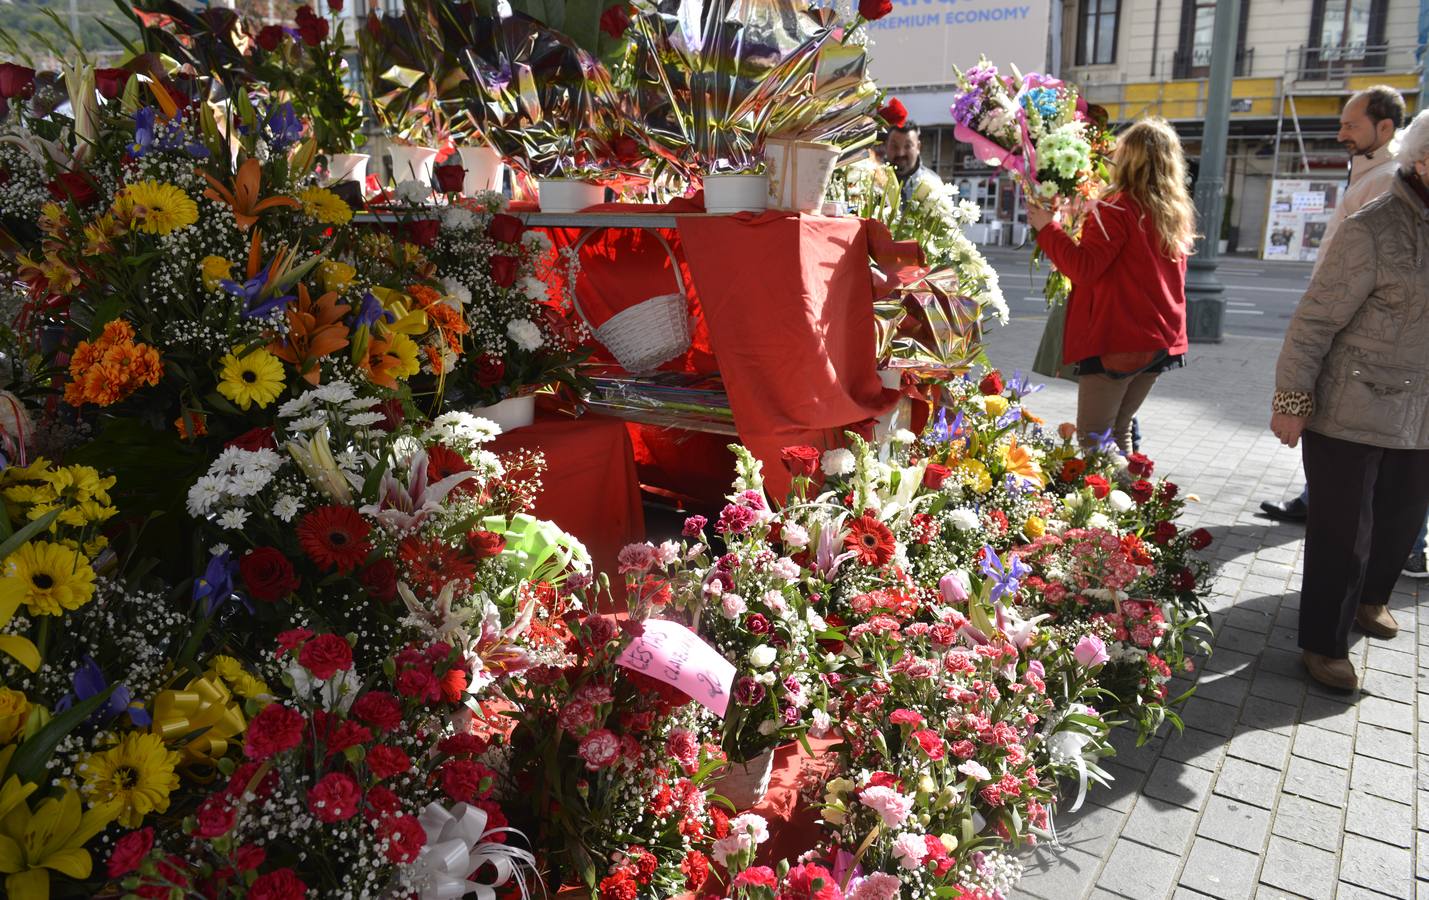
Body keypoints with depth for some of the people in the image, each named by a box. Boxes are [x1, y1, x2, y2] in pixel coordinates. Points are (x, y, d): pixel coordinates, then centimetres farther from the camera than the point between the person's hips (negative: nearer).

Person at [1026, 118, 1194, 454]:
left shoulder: (1117, 208, -13)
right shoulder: (1177, 213, 11)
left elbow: (1084, 268, -17)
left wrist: (1048, 227, -9)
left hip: (1117, 340, -8)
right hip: (1162, 340, 8)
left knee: (1092, 439, -3)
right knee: (1119, 432, 18)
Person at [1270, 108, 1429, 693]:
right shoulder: (1374, 231, -15)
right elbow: (1315, 320, -14)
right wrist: (1291, 400, -15)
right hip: (1350, 413, -7)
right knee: (1343, 531, 2)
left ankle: (1369, 597, 46)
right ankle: (1326, 642, 18)